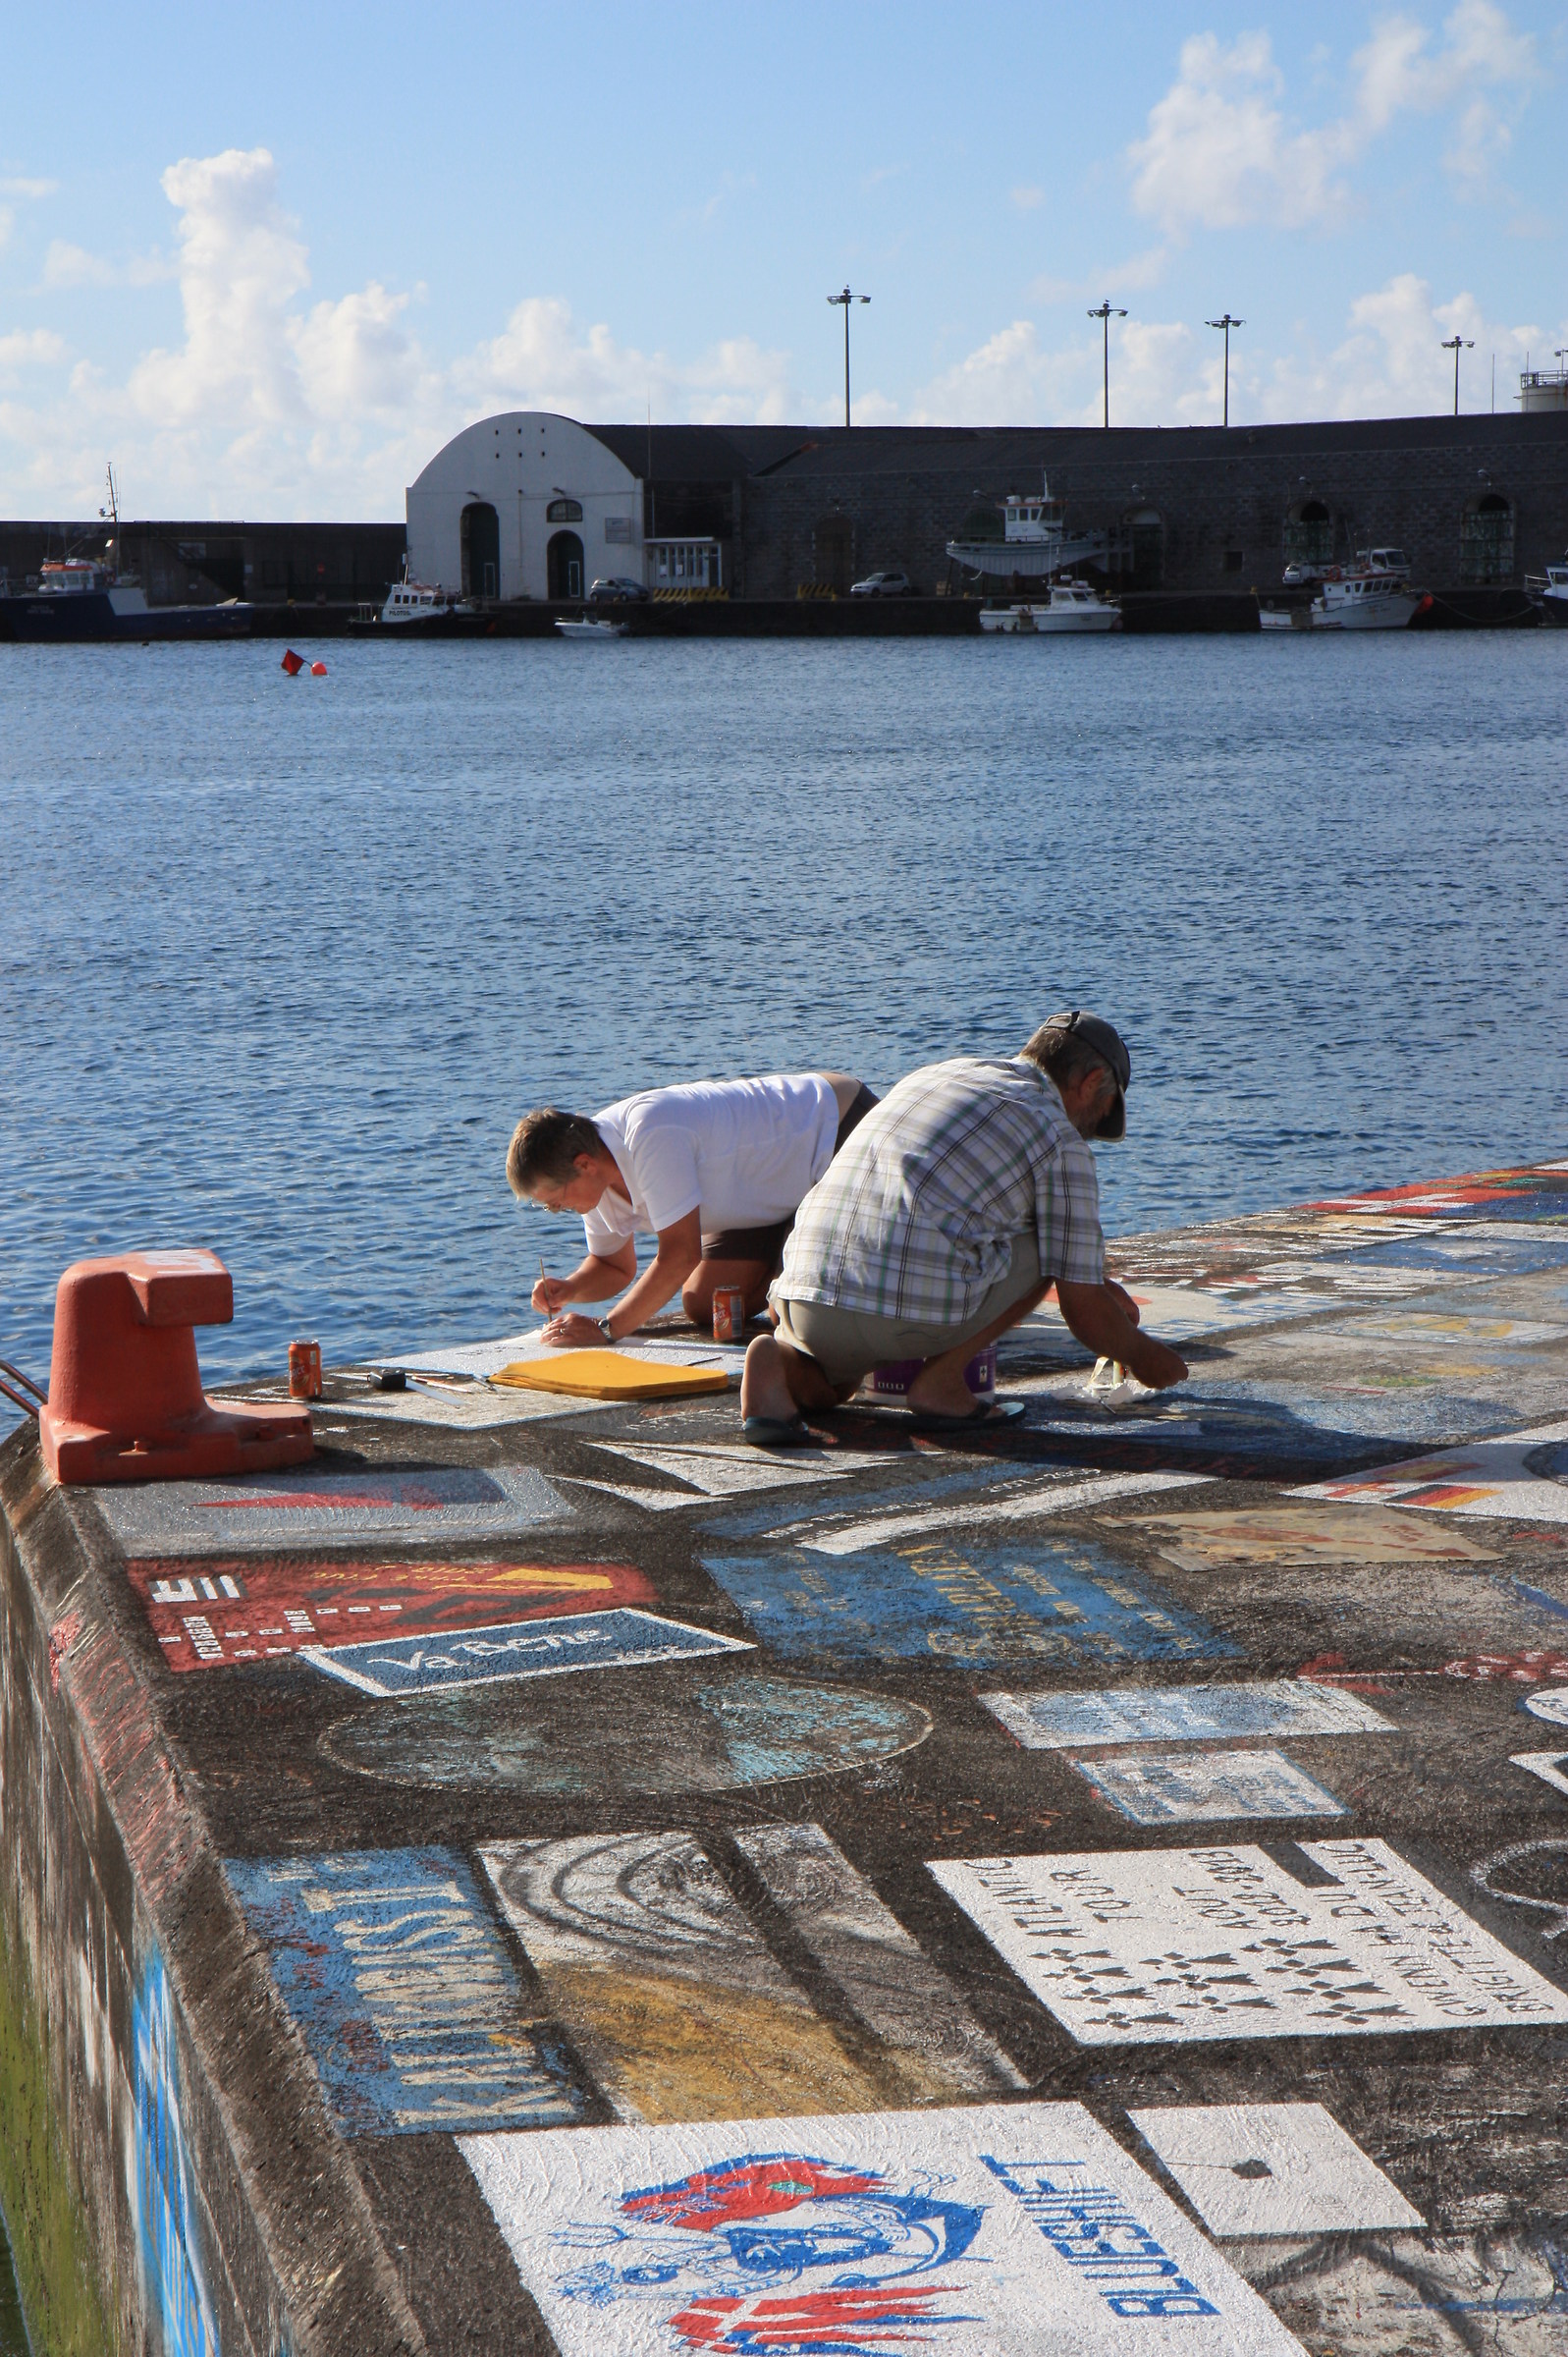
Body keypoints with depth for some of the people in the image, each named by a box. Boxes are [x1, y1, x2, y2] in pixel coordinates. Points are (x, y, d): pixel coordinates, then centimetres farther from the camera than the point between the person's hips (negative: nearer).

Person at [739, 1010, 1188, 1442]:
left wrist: (1097, 1285, 49)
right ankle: (940, 1379, 8)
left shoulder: (934, 1074, 28)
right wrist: (1143, 1355, 27)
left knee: (825, 1386, 38)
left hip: (806, 1296, 6)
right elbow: (1083, 1309, 5)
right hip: (918, 1308, -6)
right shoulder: (1061, 1140, 7)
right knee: (1046, 1249, 18)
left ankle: (778, 1364, 4)